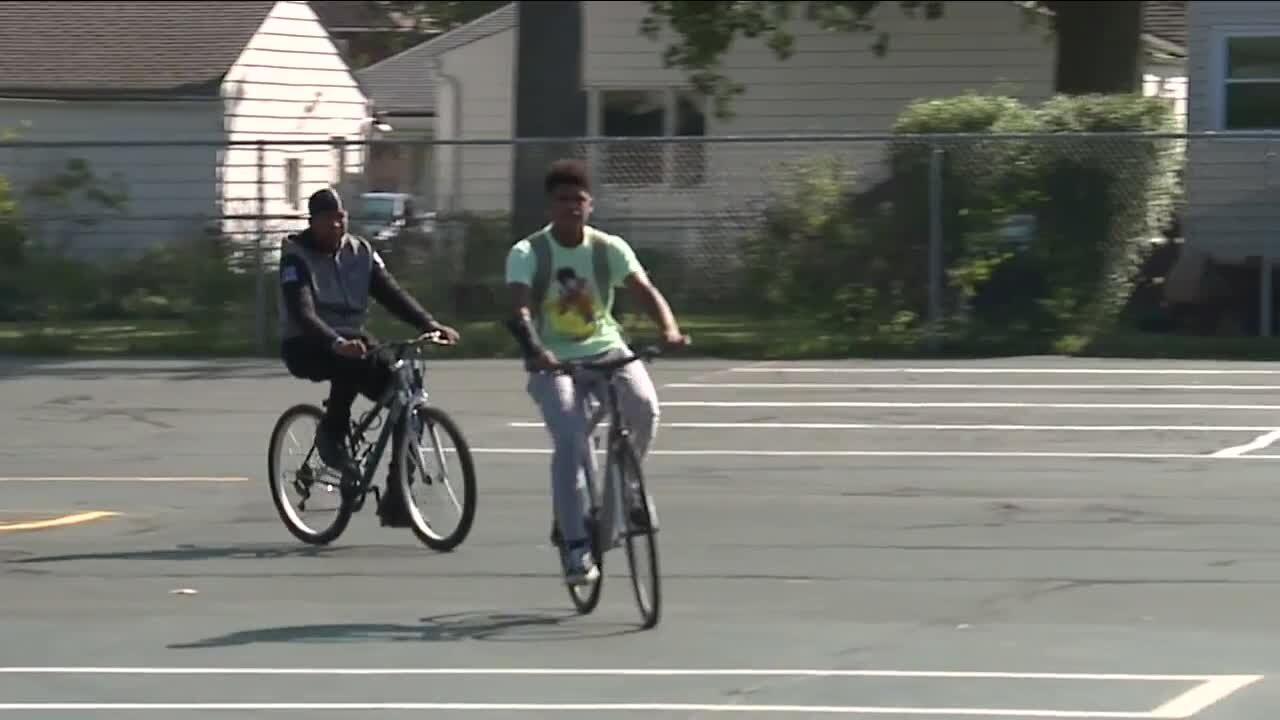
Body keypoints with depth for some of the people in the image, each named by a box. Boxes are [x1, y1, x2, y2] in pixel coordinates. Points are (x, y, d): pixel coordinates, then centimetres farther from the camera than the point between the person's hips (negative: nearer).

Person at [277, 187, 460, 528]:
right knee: (352, 362, -40)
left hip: (351, 340, 6)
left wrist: (430, 324, -19)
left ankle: (396, 499, -11)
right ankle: (331, 435, -16)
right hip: (306, 347, -6)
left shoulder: (360, 252, 7)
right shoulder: (296, 256, -11)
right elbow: (302, 313, -24)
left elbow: (392, 293, -2)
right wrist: (336, 343, -42)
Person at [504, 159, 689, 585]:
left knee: (644, 404, -27)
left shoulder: (609, 249, -2)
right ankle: (575, 548, -17)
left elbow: (646, 291, -12)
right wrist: (535, 351, -43)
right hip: (553, 361, -2)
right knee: (569, 442, -23)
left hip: (605, 350, 2)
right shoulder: (527, 254, -10)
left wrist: (669, 329, -32)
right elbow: (520, 311, -23)